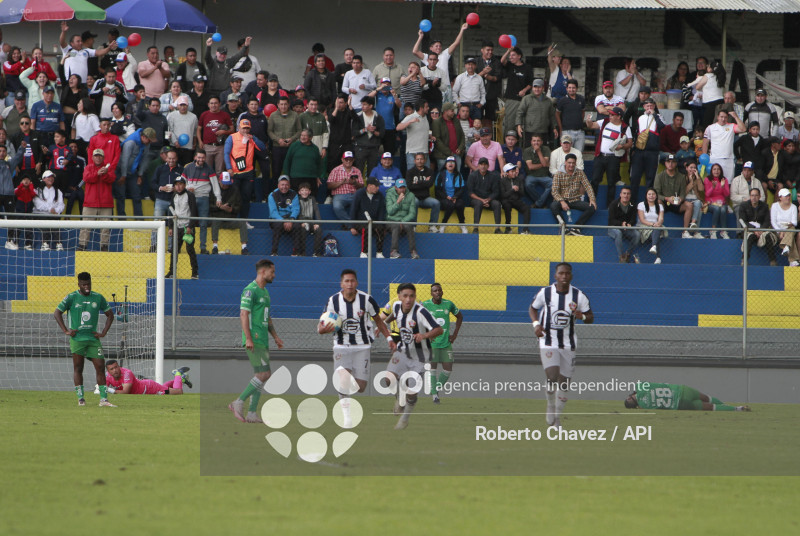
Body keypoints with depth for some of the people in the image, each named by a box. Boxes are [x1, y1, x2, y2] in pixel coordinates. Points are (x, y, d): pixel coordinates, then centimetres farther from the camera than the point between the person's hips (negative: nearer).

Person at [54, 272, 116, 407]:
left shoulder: (98, 298, 8)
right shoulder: (71, 298, 0)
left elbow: (110, 315, 17)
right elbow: (57, 313, 3)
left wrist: (103, 333, 7)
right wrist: (66, 330, -5)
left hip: (93, 338, 2)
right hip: (77, 339, -2)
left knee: (100, 367, -4)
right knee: (78, 368, -2)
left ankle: (104, 399, -3)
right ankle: (80, 398, 2)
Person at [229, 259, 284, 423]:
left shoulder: (265, 292, 20)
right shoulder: (250, 290, -10)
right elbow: (244, 314, -16)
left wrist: (275, 336, 22)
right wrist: (248, 338, -22)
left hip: (262, 340, 10)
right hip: (254, 340, -10)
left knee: (260, 375, 6)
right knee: (263, 374, -15)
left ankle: (252, 413, 7)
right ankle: (239, 403, -10)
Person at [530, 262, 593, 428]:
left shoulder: (578, 296, -4)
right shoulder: (545, 293, -6)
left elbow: (590, 318, 3)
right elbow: (533, 308, 12)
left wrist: (582, 316, -21)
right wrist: (536, 324, -7)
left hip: (568, 344, 2)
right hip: (548, 343, -2)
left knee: (564, 382, 7)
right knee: (552, 377, -20)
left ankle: (557, 417, 24)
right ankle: (550, 407, 7)